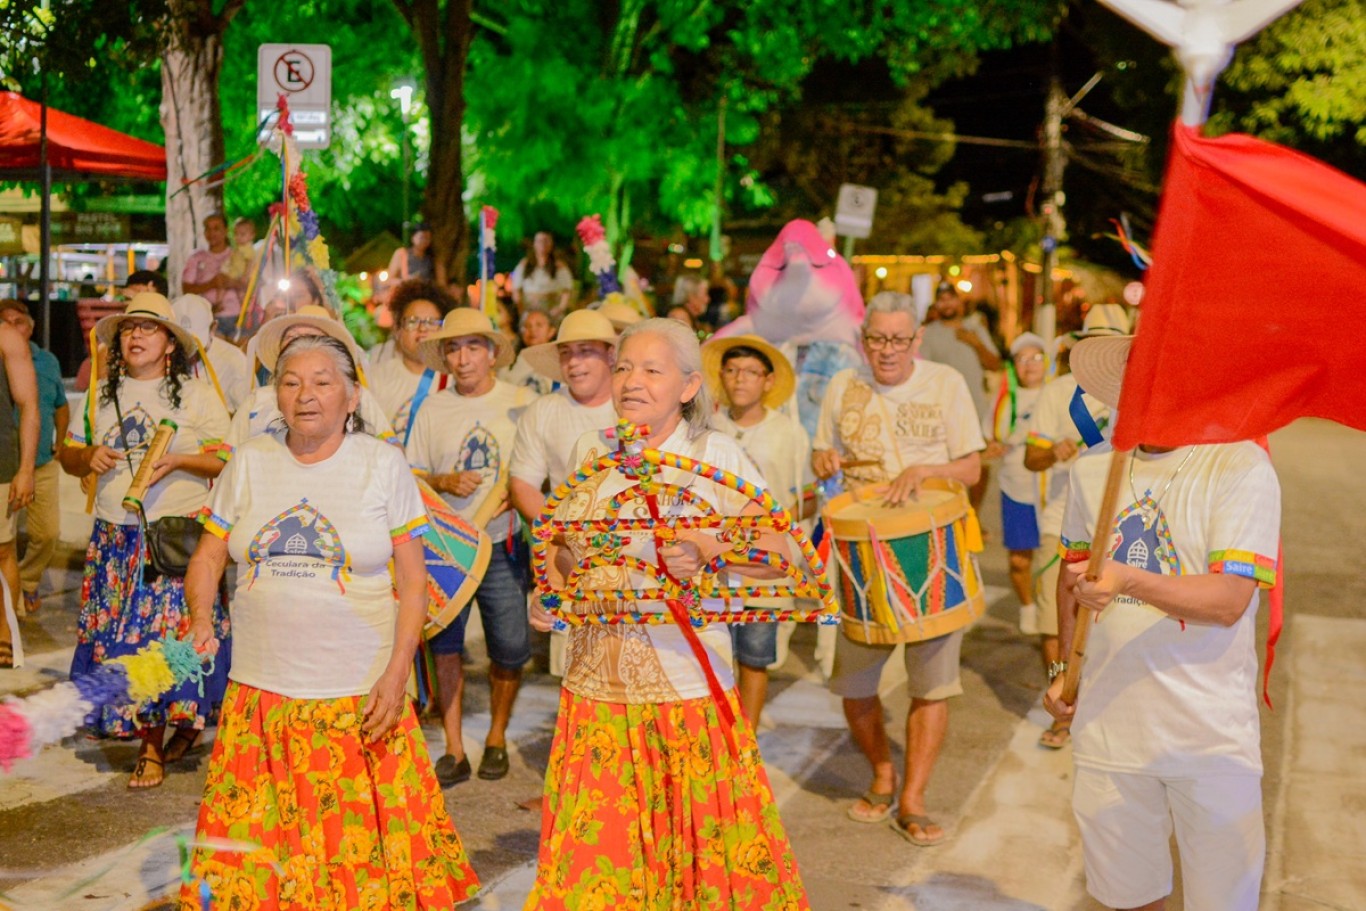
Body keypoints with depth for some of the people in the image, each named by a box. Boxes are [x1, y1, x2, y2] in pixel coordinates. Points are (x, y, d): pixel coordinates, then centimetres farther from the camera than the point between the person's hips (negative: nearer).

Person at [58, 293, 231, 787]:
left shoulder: (198, 396, 1)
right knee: (115, 634, 1)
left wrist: (178, 460, -16)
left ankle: (163, 736, 4)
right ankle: (150, 735, 12)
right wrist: (88, 456, -3)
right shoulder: (100, 395, 14)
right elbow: (67, 454, 19)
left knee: (169, 630, -9)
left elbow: (229, 460, -2)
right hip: (114, 537, 4)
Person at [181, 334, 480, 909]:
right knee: (254, 844, 6)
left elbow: (413, 582, -2)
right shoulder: (249, 463, 6)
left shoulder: (382, 465, 0)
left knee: (363, 837, 0)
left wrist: (397, 673, -10)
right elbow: (207, 558, 11)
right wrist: (201, 620, -9)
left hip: (360, 696, -2)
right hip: (261, 689, 3)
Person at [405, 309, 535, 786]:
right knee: (444, 643, 0)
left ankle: (496, 738, 23)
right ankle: (454, 750, 11)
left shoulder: (522, 403, 2)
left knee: (510, 648, 0)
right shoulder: (432, 410, 7)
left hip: (503, 544, -1)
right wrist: (443, 482, -10)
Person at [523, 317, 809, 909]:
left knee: (700, 853, 3)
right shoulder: (590, 452, 8)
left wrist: (706, 552, -23)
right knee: (595, 861, 7)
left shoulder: (716, 454, -5)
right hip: (596, 688, 4)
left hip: (687, 688, -4)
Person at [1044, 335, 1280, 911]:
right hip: (1109, 727, 4)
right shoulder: (1094, 469, 4)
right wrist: (1065, 667, 15)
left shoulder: (1241, 467, -11)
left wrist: (1129, 580, -32)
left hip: (1211, 734, -4)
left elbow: (1229, 600, -19)